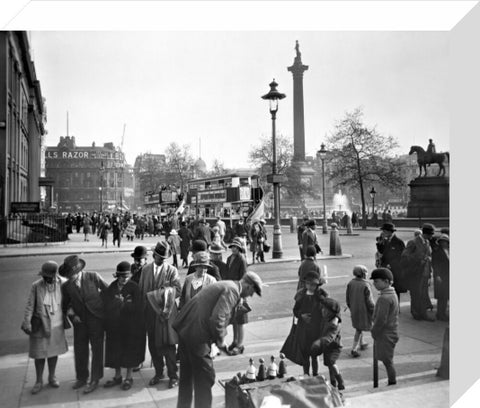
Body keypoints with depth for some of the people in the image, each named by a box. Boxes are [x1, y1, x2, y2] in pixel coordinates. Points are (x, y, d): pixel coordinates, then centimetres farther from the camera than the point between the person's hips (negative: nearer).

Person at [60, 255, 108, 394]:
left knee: (97, 349, 6)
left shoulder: (93, 277, -13)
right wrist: (71, 314, -8)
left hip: (96, 318, -3)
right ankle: (81, 378, 31)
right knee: (79, 350, 11)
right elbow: (66, 305, 9)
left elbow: (108, 290, -1)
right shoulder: (66, 286, -5)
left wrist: (104, 308, -2)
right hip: (80, 320, 3)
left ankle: (95, 380, 19)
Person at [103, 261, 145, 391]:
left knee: (129, 351, 8)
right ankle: (117, 376, 32)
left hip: (130, 325, -4)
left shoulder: (134, 287, -14)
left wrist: (123, 303, -15)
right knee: (115, 350, 14)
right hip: (114, 324, 4)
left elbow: (136, 308, -17)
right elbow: (106, 305, -1)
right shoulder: (111, 287, -1)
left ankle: (129, 378, 25)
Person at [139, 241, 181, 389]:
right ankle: (158, 373, 28)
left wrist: (156, 293, -20)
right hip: (150, 311, 4)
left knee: (168, 344, -1)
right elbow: (141, 290, 11)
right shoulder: (145, 269, 7)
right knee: (153, 344, 10)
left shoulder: (171, 270, -3)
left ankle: (173, 375, 13)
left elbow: (178, 290, -12)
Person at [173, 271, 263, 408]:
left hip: (185, 329, 10)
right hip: (196, 336, -10)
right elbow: (217, 318, -25)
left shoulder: (226, 285, 15)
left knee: (187, 376, 23)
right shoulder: (232, 290, -15)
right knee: (205, 377, 4)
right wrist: (220, 340, -10)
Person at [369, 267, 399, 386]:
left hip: (385, 335, -10)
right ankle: (392, 385, 26)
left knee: (387, 362, 1)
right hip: (391, 333, 10)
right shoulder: (393, 295, 9)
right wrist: (375, 331, 16)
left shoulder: (384, 298, -23)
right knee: (388, 361, 17)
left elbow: (381, 320, -22)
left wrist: (374, 332, -8)